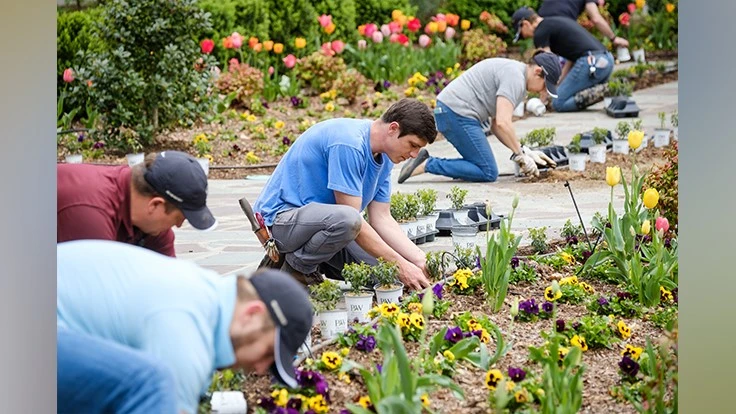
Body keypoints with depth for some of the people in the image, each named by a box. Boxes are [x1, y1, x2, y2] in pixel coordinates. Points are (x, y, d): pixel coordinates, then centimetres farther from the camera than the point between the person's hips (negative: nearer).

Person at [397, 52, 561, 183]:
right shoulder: (515, 77, -13)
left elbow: (496, 126, 18)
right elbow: (502, 123, -22)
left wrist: (528, 152, 10)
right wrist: (521, 155, -11)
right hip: (458, 114, -11)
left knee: (484, 166, 12)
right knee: (488, 173, -8)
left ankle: (426, 162, 3)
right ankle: (427, 164, -12)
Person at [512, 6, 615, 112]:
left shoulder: (540, 32, 1)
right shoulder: (557, 22, 28)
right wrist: (558, 84, 24)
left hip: (590, 62, -9)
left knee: (558, 103, -1)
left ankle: (594, 94, -16)